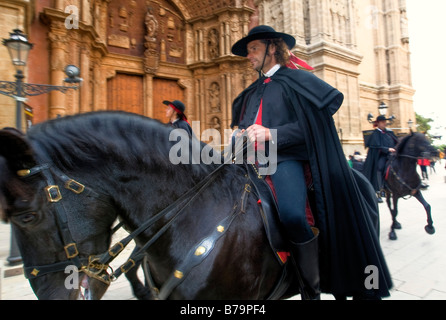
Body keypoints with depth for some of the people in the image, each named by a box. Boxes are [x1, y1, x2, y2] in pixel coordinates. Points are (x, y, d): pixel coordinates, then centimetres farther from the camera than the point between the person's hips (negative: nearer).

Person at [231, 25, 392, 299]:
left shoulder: (296, 80, 5)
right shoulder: (252, 92, 23)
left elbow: (312, 123, -6)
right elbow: (240, 124, 27)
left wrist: (271, 134, -14)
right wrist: (242, 134, 3)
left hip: (284, 157, -7)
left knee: (292, 214, -30)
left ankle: (312, 288, -4)